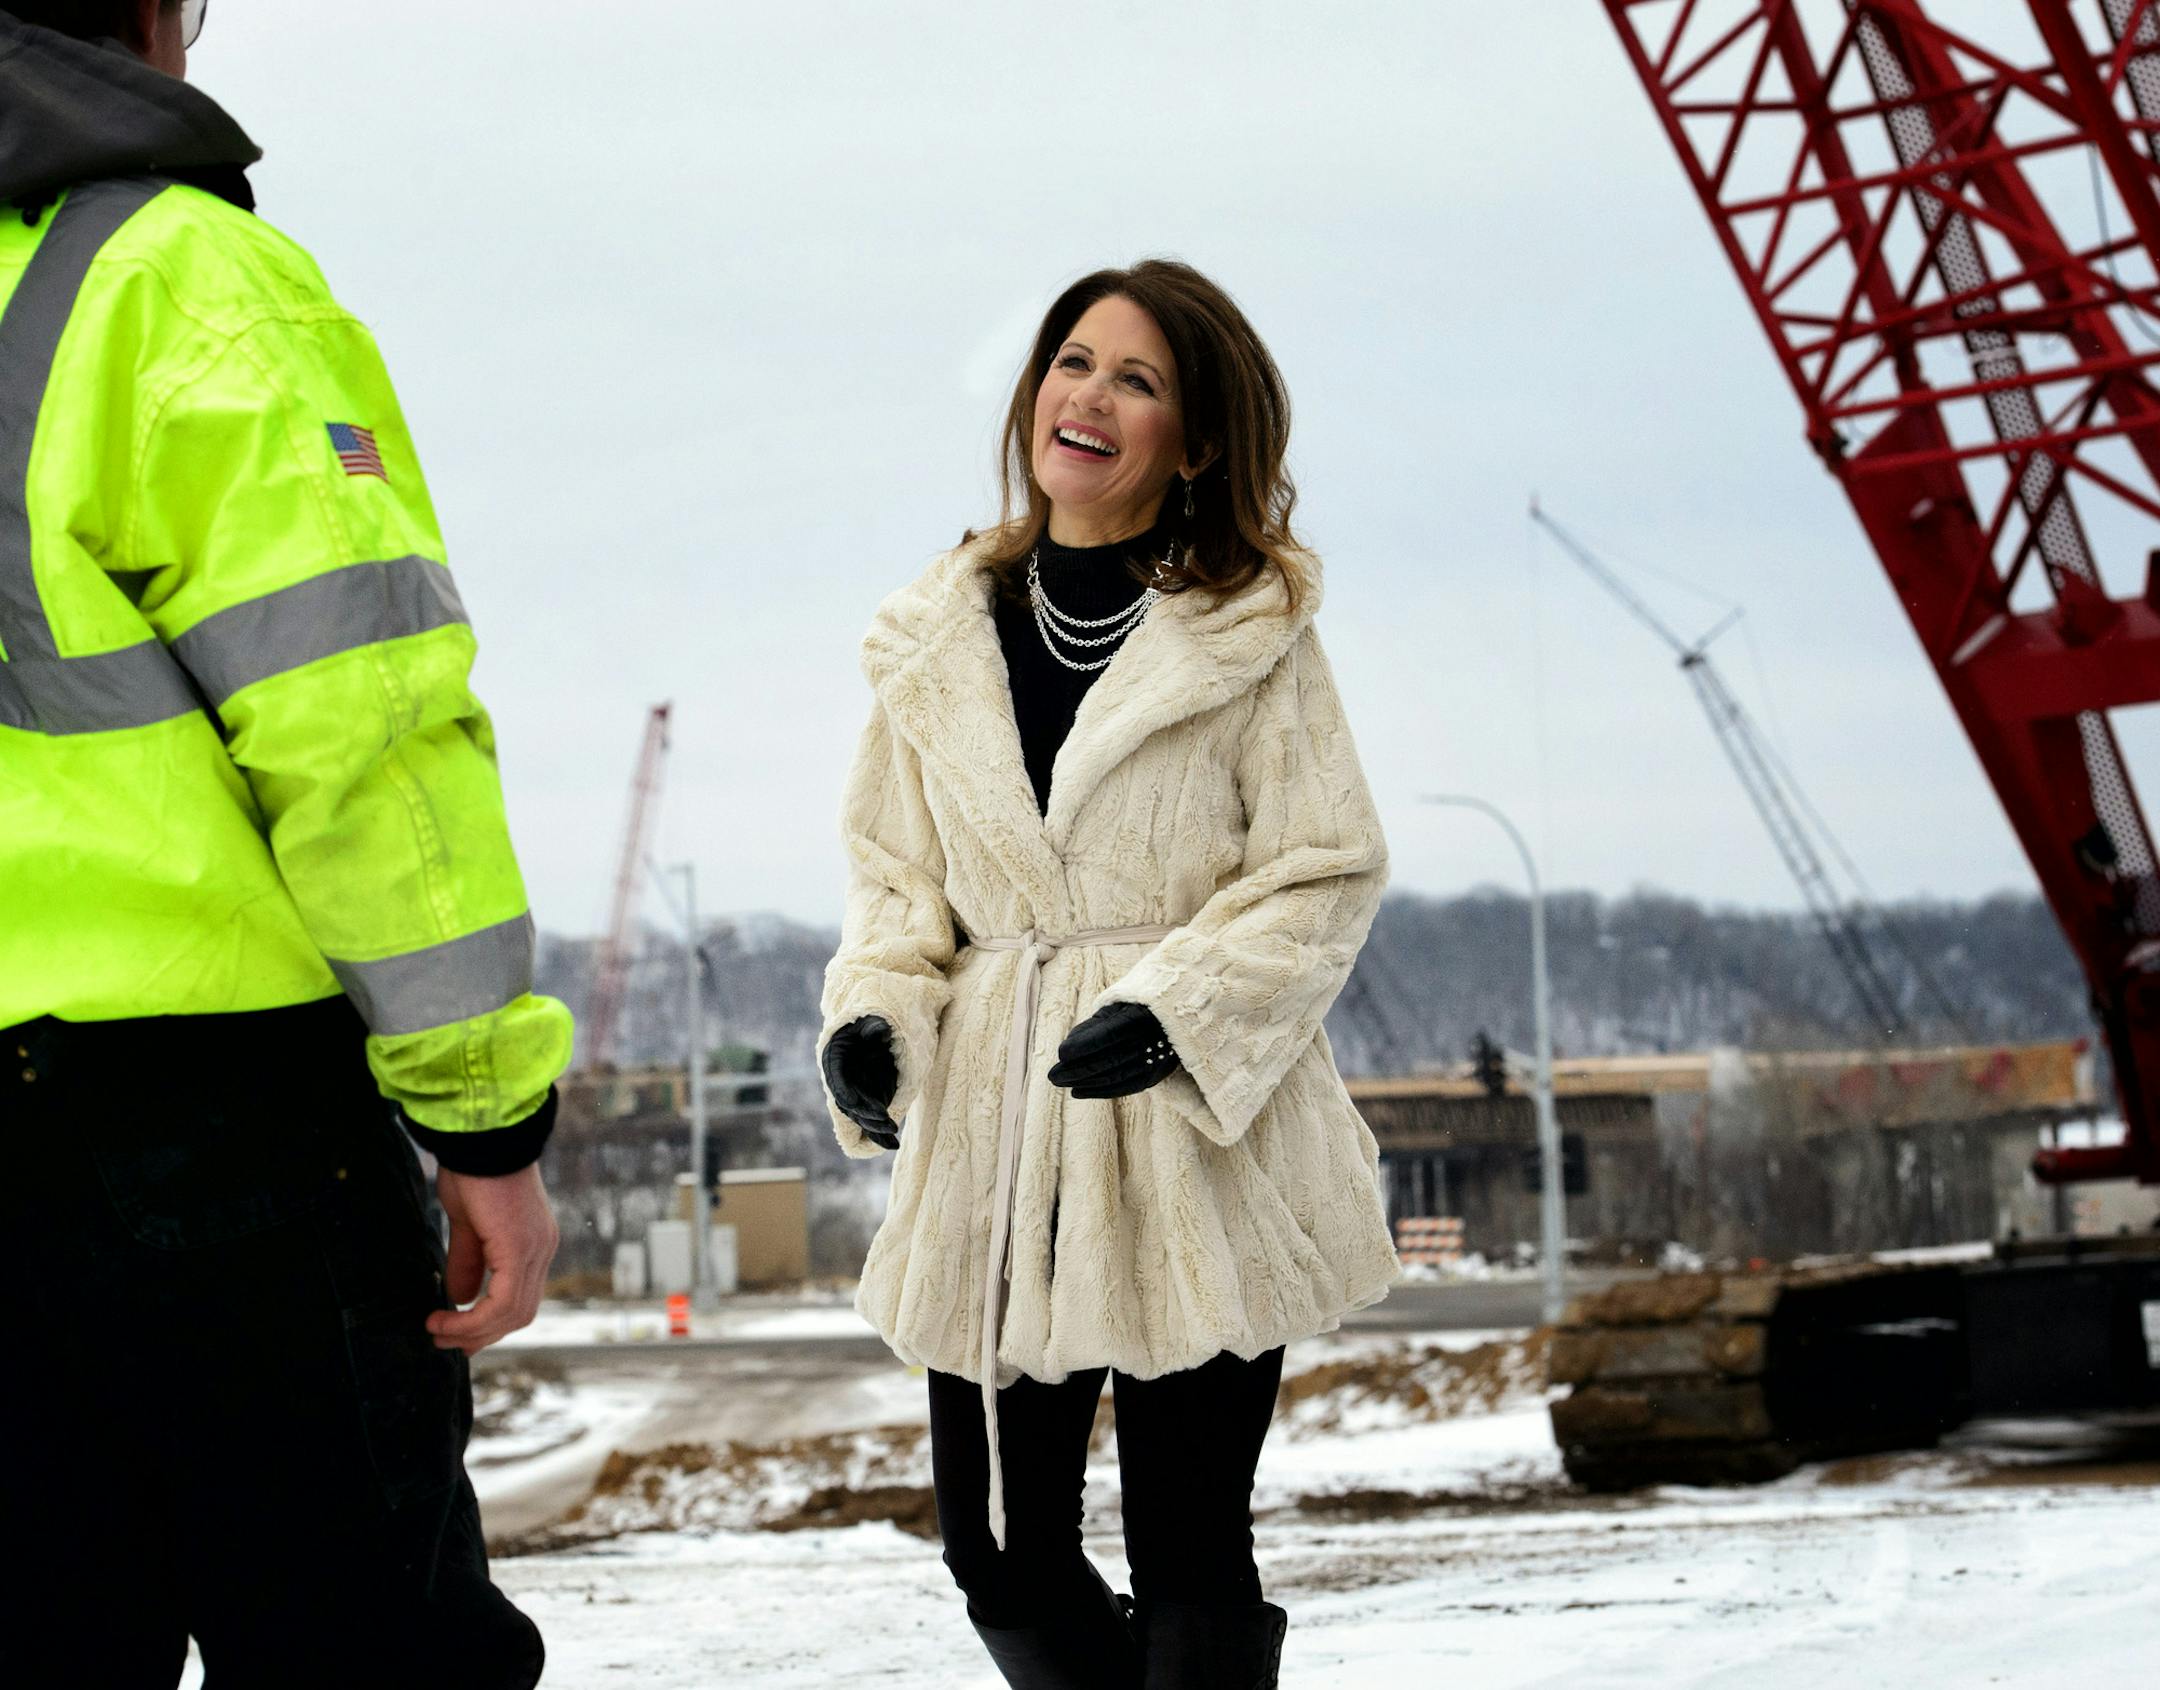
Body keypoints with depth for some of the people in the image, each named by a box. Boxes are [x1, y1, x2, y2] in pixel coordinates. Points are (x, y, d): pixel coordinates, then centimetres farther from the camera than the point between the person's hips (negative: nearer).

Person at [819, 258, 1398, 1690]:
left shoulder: (1254, 635, -2)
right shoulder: (939, 644, 9)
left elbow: (1329, 873, -3)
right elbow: (897, 874, 15)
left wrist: (1179, 1008, -17)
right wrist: (874, 1016, -4)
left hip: (1199, 1151, -4)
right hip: (995, 1143, 4)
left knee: (1190, 1555, 1)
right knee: (1001, 1551, 6)